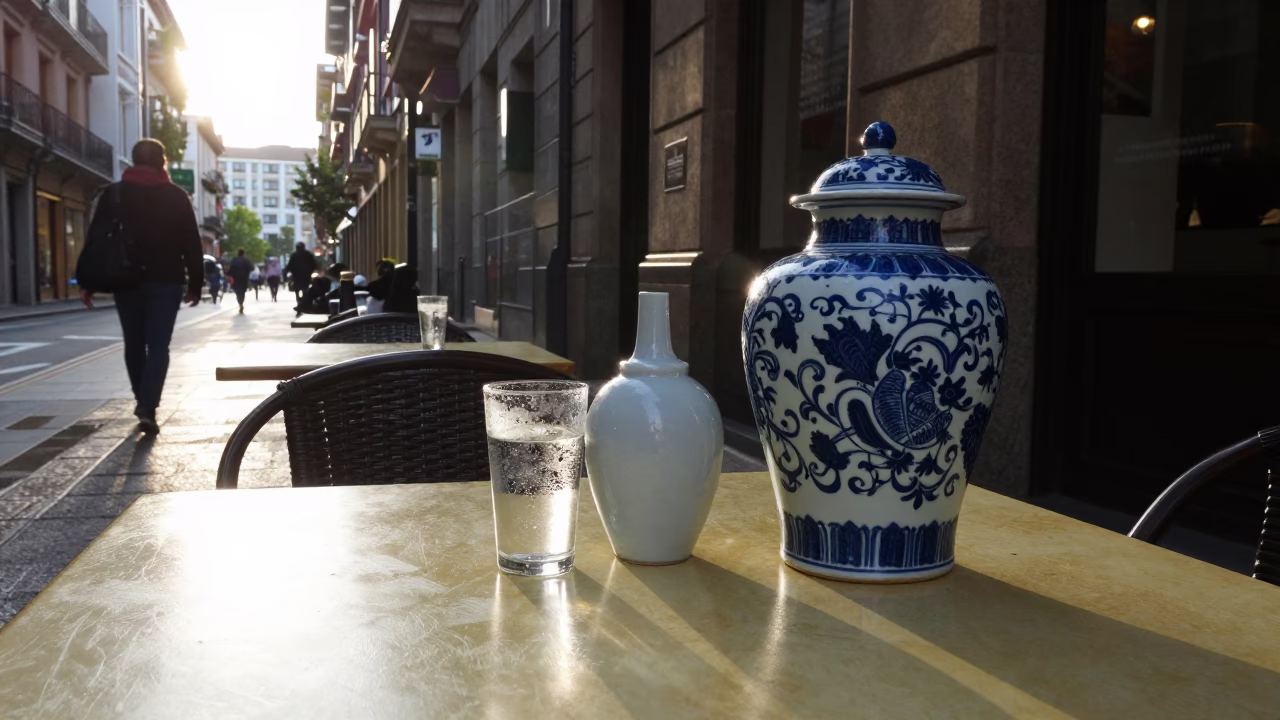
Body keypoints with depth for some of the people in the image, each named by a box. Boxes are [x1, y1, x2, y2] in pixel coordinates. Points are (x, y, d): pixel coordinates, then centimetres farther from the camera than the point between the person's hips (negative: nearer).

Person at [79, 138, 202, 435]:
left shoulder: (114, 193, 6)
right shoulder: (176, 196, 2)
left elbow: (95, 238, 1)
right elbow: (192, 244, -1)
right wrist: (195, 284, 4)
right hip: (166, 281, -2)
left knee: (134, 344, 15)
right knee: (158, 346, -4)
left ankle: (143, 401, 27)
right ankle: (147, 407, -16)